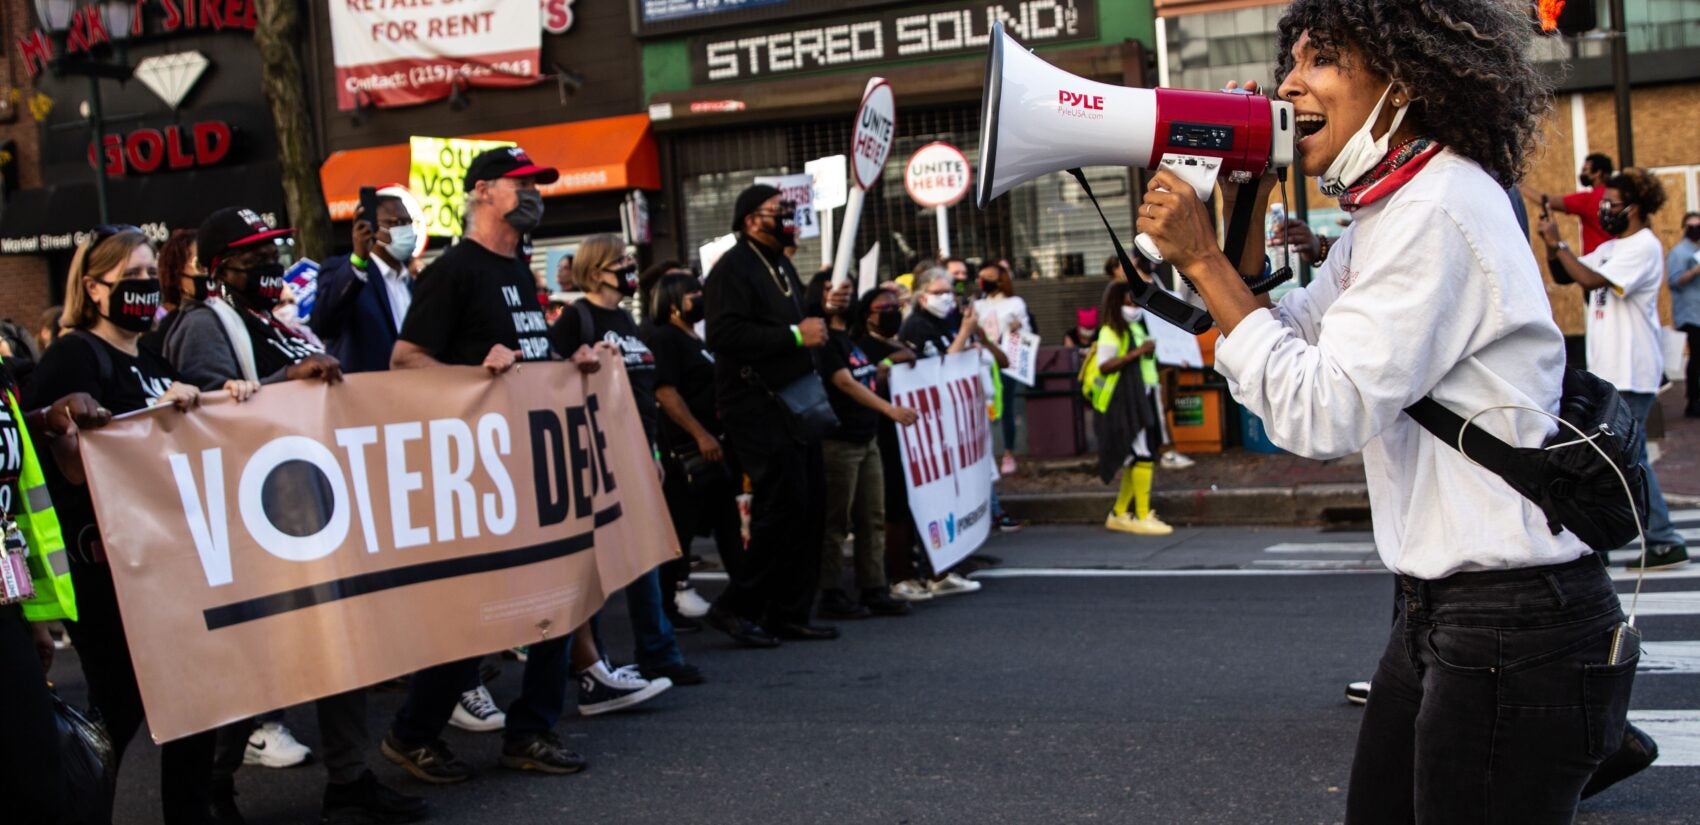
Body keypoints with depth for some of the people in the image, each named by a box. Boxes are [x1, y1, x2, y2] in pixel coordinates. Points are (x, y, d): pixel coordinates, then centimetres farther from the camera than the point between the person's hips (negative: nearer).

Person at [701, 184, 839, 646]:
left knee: (807, 509, 8)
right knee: (783, 507, -13)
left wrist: (820, 309, 13)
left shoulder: (782, 267, 21)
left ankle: (790, 613, 16)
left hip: (794, 403, 10)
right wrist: (795, 335, -22)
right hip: (757, 406, -10)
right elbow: (725, 335, -24)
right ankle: (735, 607, -2)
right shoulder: (733, 268, -10)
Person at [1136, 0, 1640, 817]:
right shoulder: (1385, 212, 12)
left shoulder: (1439, 210, -19)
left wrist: (1201, 260, -18)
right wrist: (1243, 209, 4)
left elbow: (1321, 411, -24)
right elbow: (1285, 340, 16)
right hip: (1439, 611, 10)